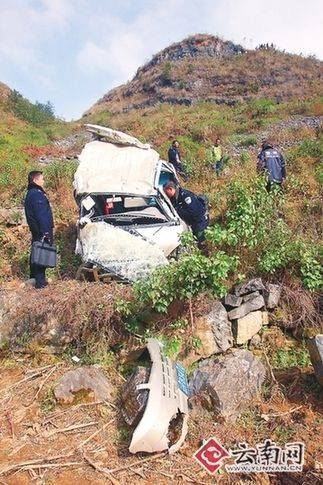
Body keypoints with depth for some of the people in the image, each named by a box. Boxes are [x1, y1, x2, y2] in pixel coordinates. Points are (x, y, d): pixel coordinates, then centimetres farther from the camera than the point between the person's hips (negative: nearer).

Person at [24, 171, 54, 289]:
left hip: (36, 230, 10)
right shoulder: (37, 194, -18)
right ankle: (40, 281, 0)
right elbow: (41, 215, -23)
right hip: (42, 230, -10)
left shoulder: (30, 193, 15)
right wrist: (45, 231, -23)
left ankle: (34, 276, 32)